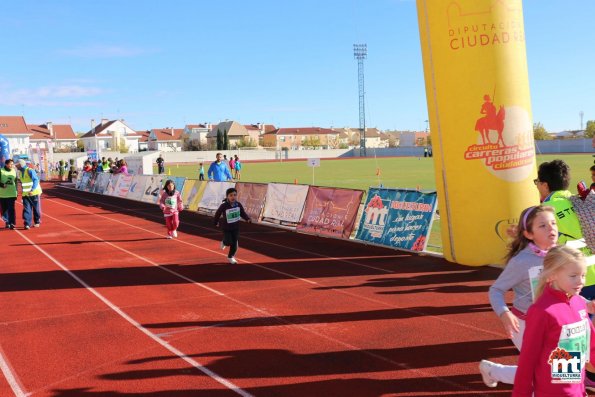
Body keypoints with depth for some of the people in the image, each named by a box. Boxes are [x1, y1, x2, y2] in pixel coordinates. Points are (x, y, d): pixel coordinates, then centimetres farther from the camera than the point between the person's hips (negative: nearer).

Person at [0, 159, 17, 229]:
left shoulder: (14, 171, 9)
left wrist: (16, 192, 16)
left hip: (12, 194, 1)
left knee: (11, 209, -7)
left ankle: (12, 223, -7)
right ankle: (7, 222, 22)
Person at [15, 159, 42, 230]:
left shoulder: (30, 171, -15)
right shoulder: (20, 173, 10)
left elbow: (36, 180, -22)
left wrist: (32, 190, -31)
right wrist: (22, 190, 13)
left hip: (34, 193, -6)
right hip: (25, 194, 6)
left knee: (36, 209, 6)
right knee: (26, 209, -4)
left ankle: (37, 222, 21)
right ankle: (27, 224, -7)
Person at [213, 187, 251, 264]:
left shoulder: (238, 204, -10)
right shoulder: (224, 206, -19)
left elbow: (243, 213, 1)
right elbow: (218, 213, -4)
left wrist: (248, 219, -16)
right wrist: (216, 222, 6)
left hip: (236, 227, 3)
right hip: (226, 227, -3)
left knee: (234, 243, 6)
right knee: (229, 242, -7)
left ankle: (230, 257, 27)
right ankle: (224, 243, 31)